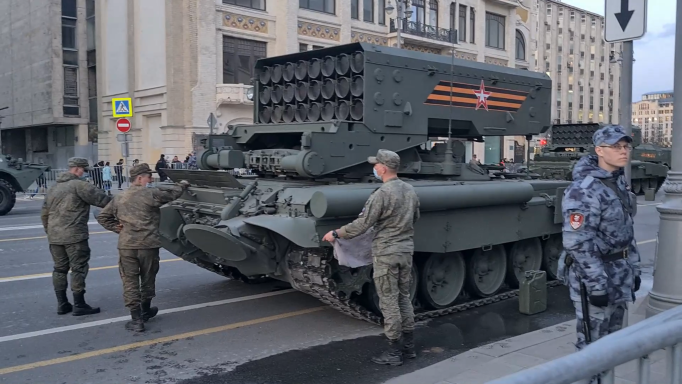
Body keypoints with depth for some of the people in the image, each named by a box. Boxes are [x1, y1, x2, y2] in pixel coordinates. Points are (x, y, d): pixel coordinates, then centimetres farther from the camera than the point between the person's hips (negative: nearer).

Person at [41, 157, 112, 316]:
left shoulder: (54, 188, 19)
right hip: (74, 235, -8)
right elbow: (101, 198, -14)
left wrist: (49, 231, 29)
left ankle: (62, 304, 17)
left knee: (60, 269, 13)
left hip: (55, 237, 8)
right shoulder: (79, 185, -7)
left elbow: (44, 213, 22)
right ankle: (79, 305, 0)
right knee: (78, 269, -2)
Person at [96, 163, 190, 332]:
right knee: (148, 279, 16)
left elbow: (102, 217, 14)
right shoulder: (150, 194, -7)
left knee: (130, 281, 5)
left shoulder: (119, 197, 9)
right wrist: (183, 185, 23)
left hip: (126, 245, 3)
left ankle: (136, 319, 2)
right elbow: (172, 193, 4)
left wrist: (117, 228, 13)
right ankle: (145, 311, 33)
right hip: (148, 244, -3)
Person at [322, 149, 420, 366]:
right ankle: (409, 346, 24)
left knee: (389, 302, 1)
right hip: (406, 250, 8)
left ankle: (394, 352, 8)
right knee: (404, 298, 16)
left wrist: (335, 234, -6)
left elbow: (362, 225, -17)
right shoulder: (410, 190, 6)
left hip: (386, 253, -8)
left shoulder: (381, 194, -18)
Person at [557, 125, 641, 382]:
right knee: (593, 344, 2)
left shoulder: (619, 183, 8)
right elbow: (578, 244, -24)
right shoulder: (584, 190, -21)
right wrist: (596, 285, -23)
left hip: (619, 276, 9)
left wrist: (633, 269, 16)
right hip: (594, 276, -9)